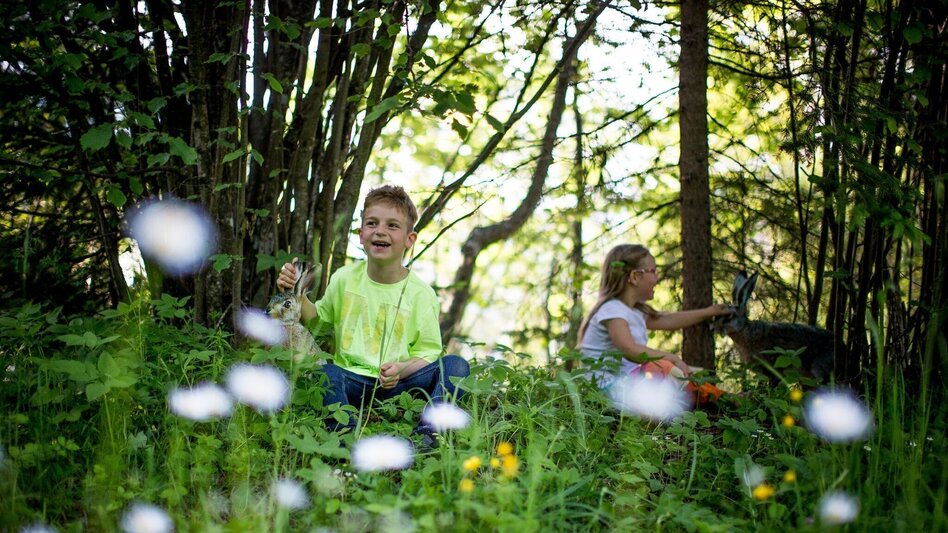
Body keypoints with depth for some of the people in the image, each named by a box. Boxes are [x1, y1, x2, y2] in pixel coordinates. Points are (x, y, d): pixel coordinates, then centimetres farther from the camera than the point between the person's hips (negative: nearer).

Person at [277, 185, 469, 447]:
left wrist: (401, 369, -21)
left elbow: (427, 353, -1)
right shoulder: (345, 279, 7)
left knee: (456, 365, -23)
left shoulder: (421, 293, -1)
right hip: (351, 380, 1)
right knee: (325, 373, -32)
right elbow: (319, 320, 20)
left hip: (397, 384, 0)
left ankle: (426, 436, -38)